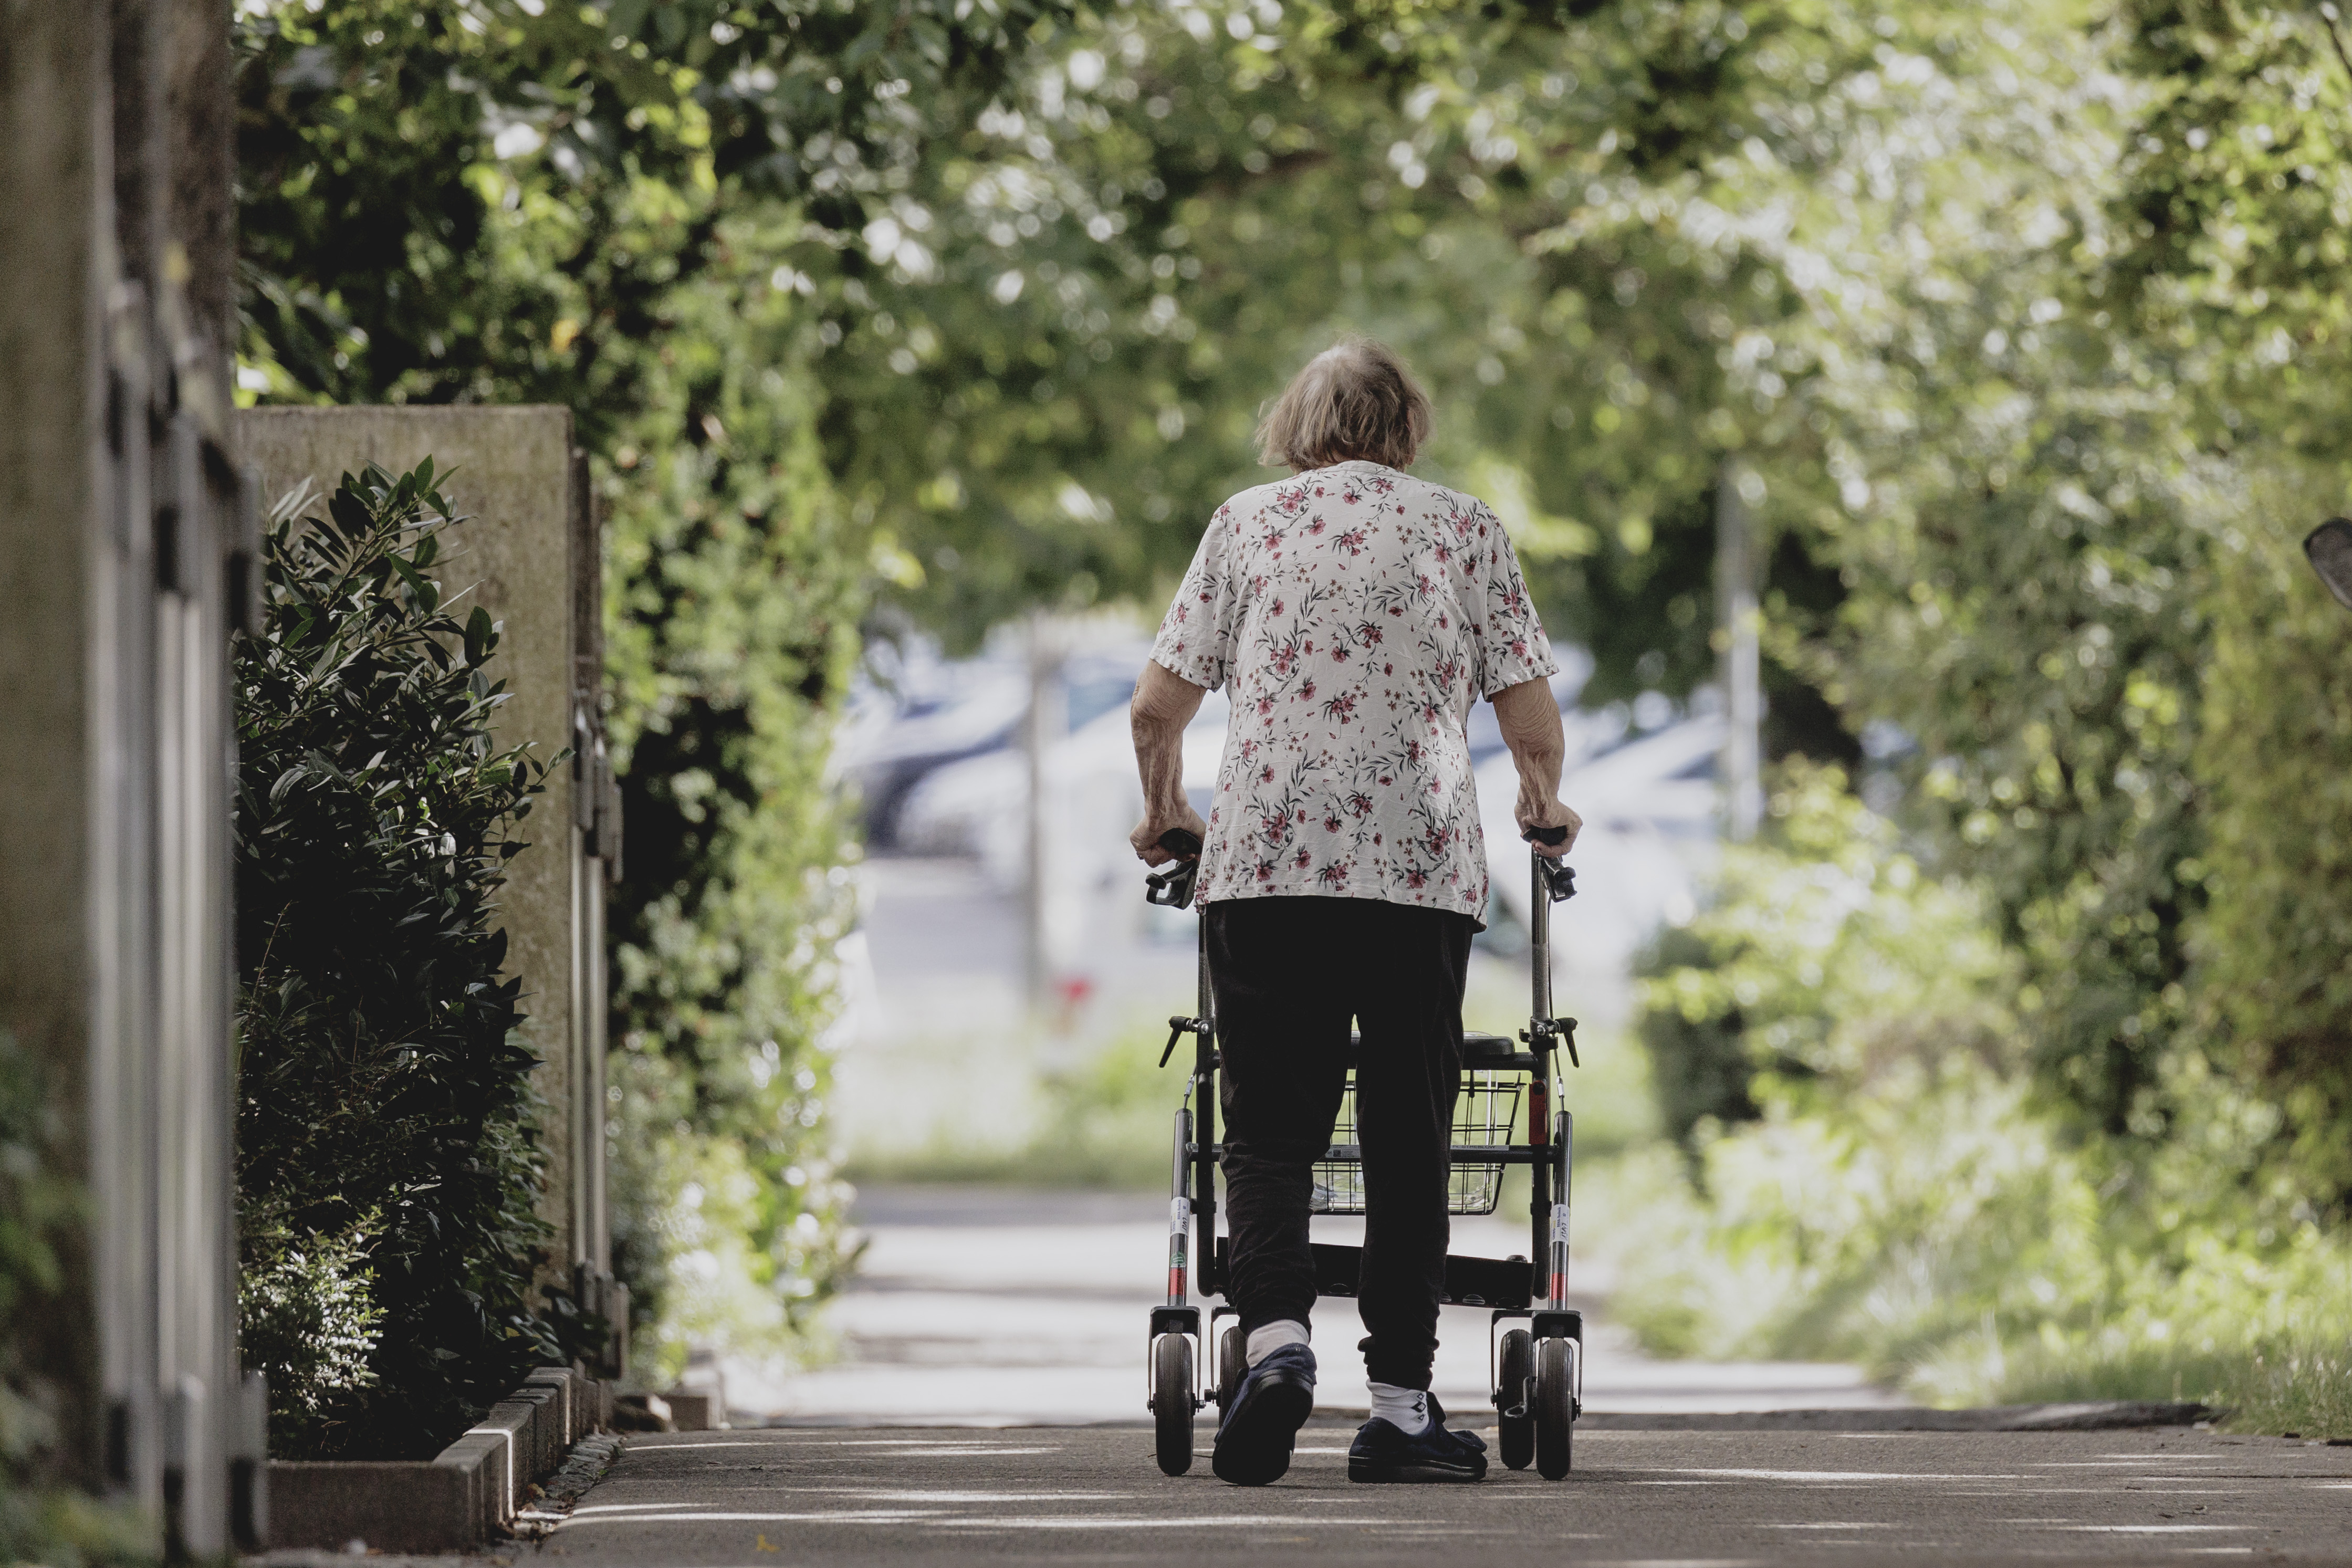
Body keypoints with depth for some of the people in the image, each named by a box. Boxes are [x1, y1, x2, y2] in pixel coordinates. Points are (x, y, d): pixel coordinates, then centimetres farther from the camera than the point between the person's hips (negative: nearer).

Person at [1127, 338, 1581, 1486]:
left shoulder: (1249, 521, 12)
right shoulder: (1463, 527, 12)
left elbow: (1157, 710, 9)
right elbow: (1532, 719, 8)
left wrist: (1165, 812, 28)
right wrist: (1544, 805, 28)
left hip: (1266, 861, 0)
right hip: (1426, 864, 0)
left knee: (1268, 1128, 4)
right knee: (1409, 1135, 7)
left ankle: (1276, 1336, -21)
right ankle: (1400, 1403, 6)